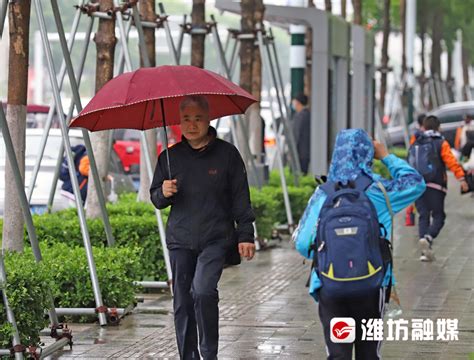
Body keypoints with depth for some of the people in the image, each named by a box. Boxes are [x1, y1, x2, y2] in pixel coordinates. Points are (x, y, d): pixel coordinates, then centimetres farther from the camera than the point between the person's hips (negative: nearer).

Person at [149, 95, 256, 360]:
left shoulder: (226, 154, 1)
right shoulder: (170, 157, 8)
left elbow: (241, 197, 5)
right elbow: (156, 199, 17)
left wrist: (246, 234, -1)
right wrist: (164, 193, -6)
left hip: (216, 240, -3)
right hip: (180, 241, 3)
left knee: (203, 291, -21)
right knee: (182, 302, 4)